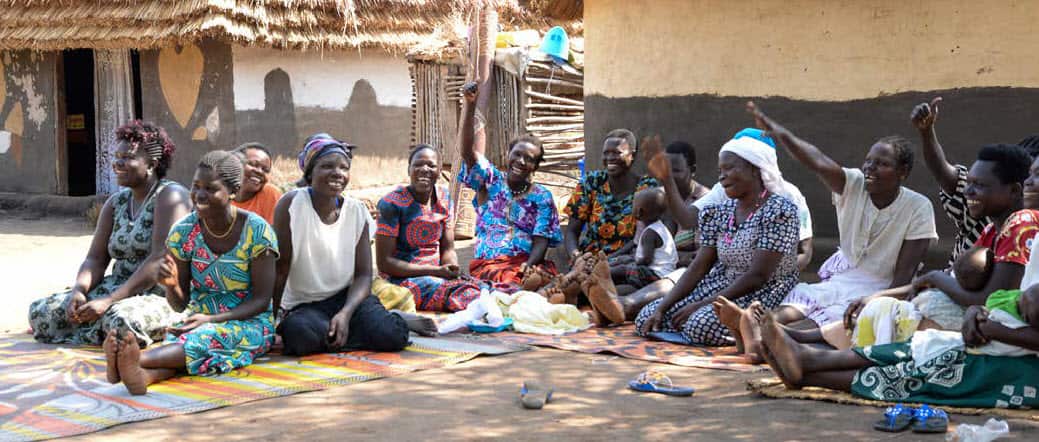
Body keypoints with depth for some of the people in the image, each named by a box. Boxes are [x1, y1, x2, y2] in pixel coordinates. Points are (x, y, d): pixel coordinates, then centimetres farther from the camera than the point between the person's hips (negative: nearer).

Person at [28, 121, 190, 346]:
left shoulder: (169, 196, -10)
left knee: (123, 320, -39)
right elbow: (95, 259, 10)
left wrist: (109, 301, -24)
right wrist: (78, 291, -13)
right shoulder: (116, 202, 14)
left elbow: (160, 261, -20)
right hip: (117, 289, 7)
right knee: (40, 312, -9)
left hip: (160, 295, -7)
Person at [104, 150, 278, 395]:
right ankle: (144, 374, -66)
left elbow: (262, 300, -9)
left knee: (207, 337, -37)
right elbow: (180, 304, 5)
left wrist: (211, 319, -21)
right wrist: (171, 286, -19)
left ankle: (137, 359, -61)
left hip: (250, 323, -3)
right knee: (176, 339, -34)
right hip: (200, 321, 3)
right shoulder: (183, 232, 0)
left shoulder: (257, 232, -11)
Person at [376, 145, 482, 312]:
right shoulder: (392, 203, -11)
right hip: (403, 278, -6)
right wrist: (436, 271, -17)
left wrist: (452, 270, -12)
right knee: (468, 295, -28)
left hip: (436, 275, 6)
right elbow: (384, 262, -13)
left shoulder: (442, 198, 8)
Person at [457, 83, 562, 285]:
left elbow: (541, 241, 3)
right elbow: (468, 151, -2)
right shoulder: (492, 181, 14)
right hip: (488, 264, -1)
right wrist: (470, 105, -14)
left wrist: (529, 266, -20)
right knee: (510, 284, -37)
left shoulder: (542, 197, 13)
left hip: (528, 263, 1)